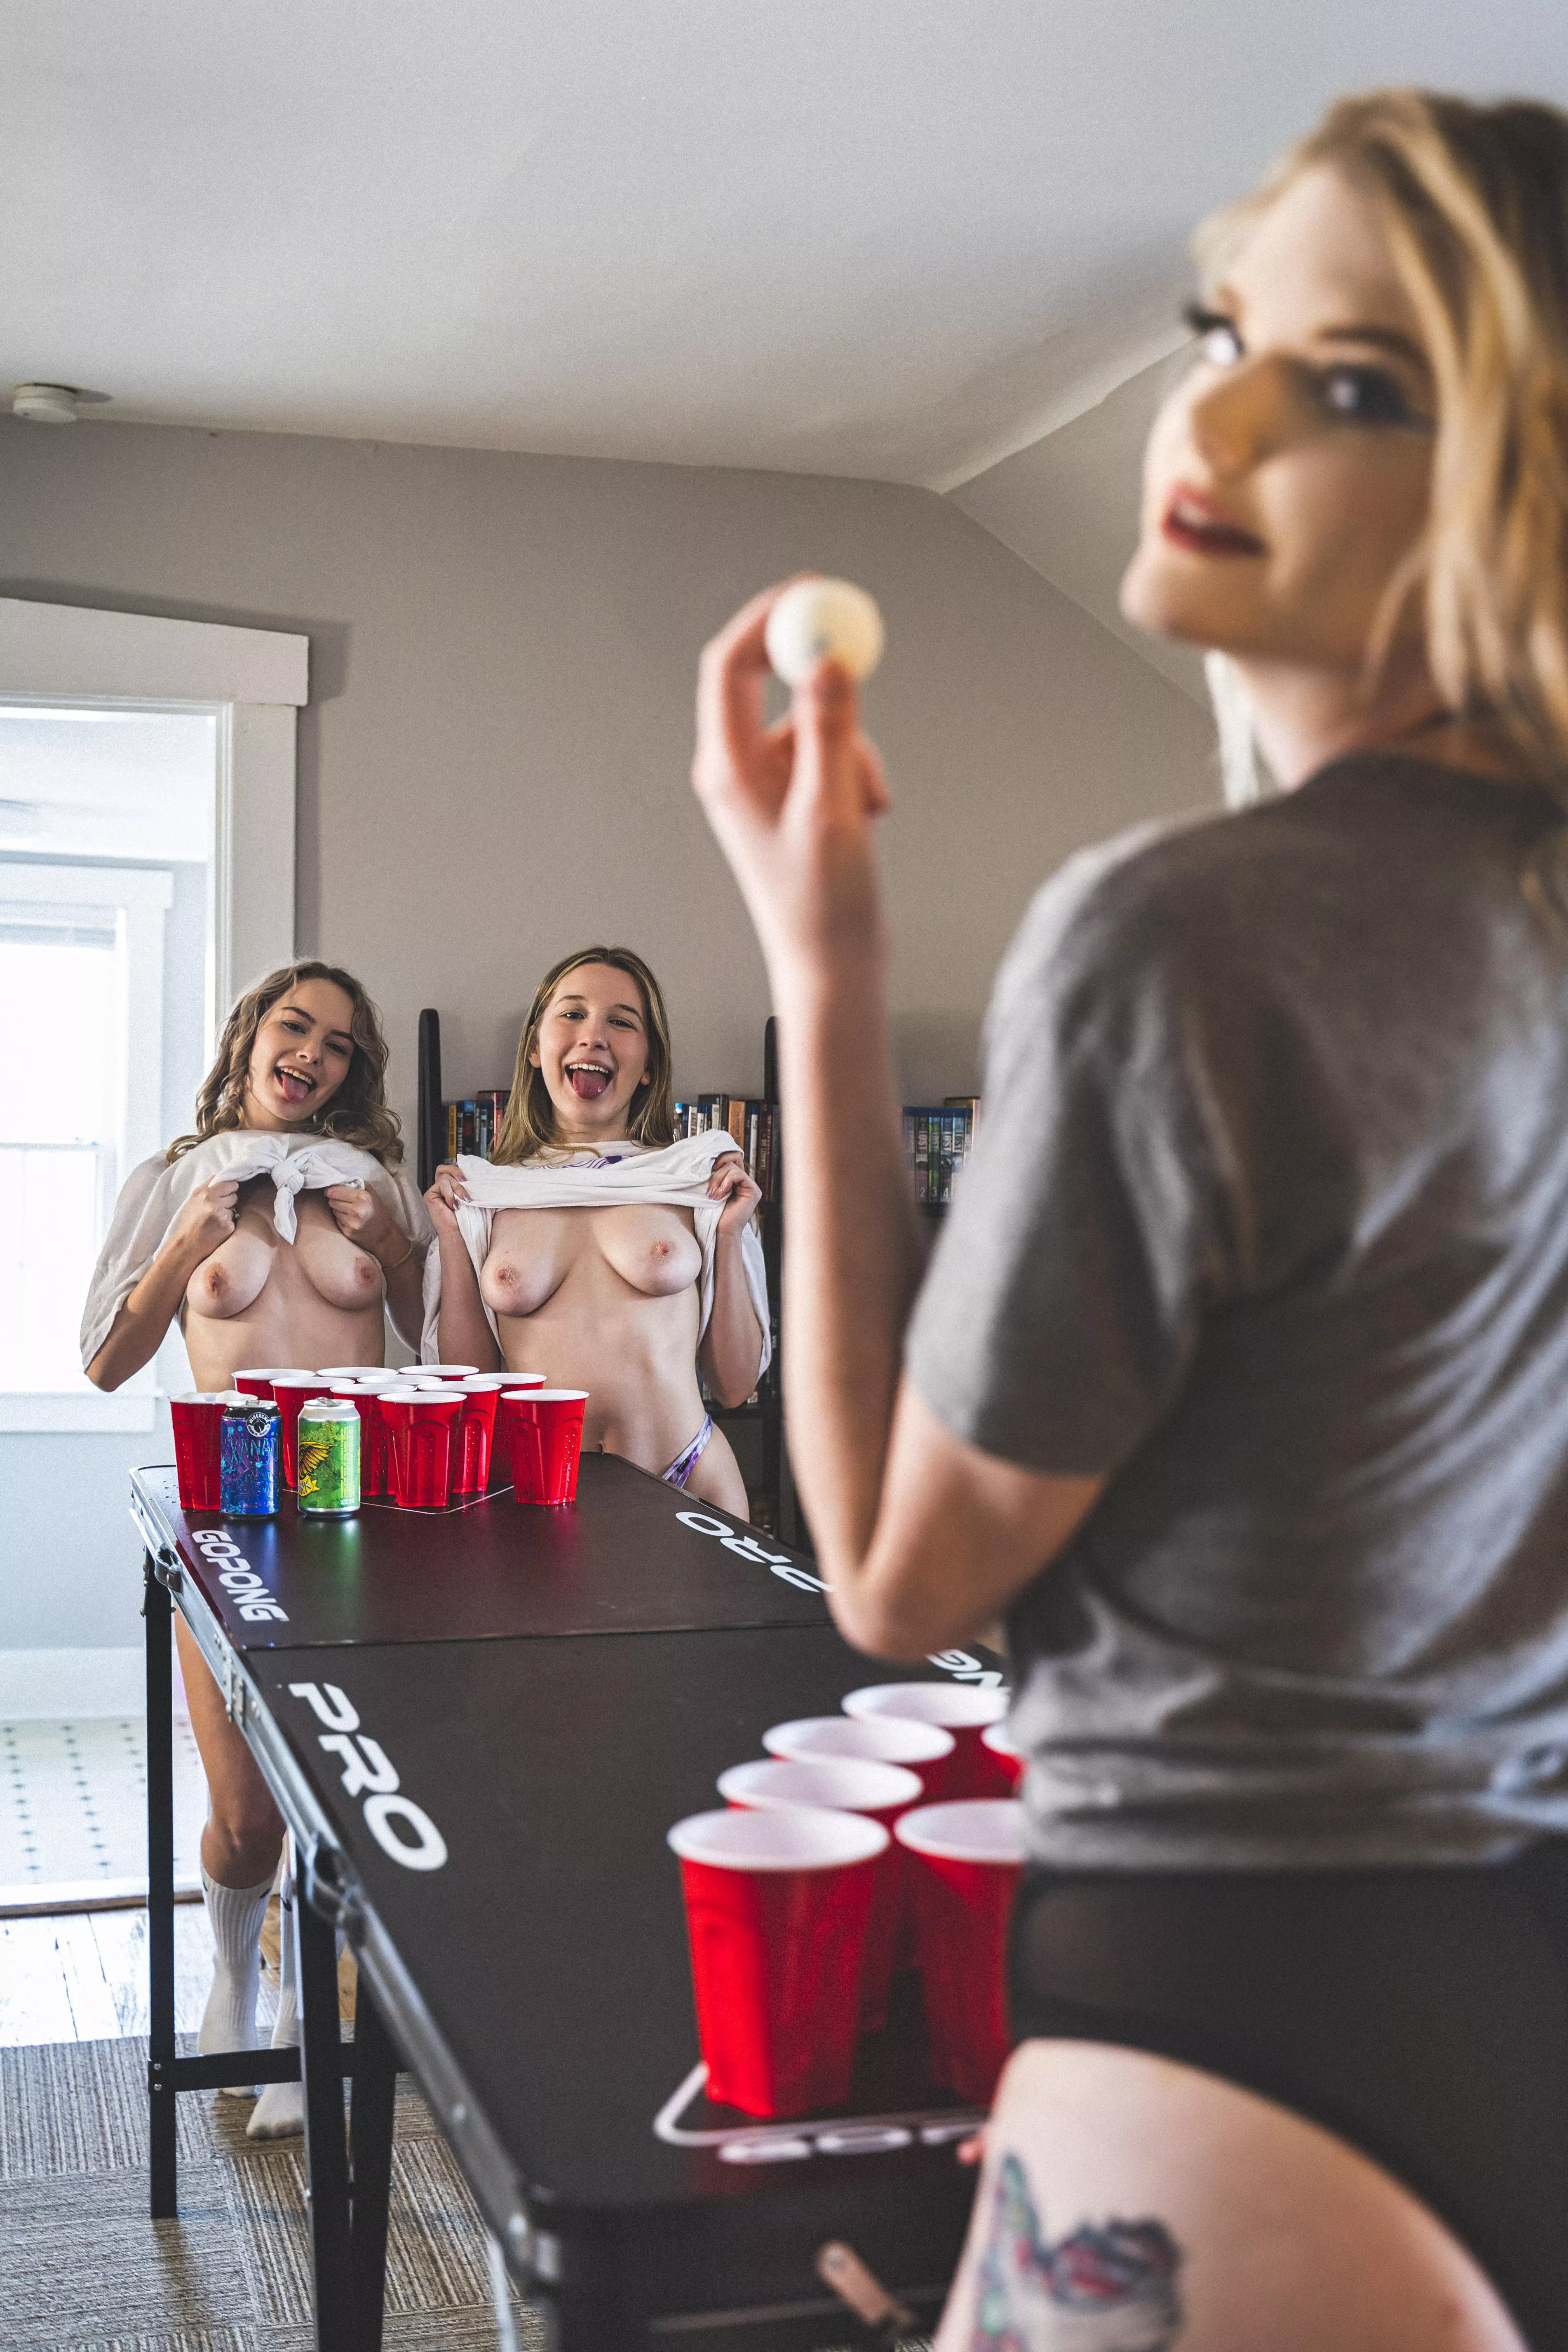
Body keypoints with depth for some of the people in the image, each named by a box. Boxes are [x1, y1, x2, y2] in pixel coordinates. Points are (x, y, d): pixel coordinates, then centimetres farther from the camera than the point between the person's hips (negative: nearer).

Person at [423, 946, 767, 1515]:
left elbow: (736, 1386, 4)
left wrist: (730, 1234, -2)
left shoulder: (697, 1179, 5)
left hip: (685, 1485, 0)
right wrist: (453, 1240, 1)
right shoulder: (483, 1194, 7)